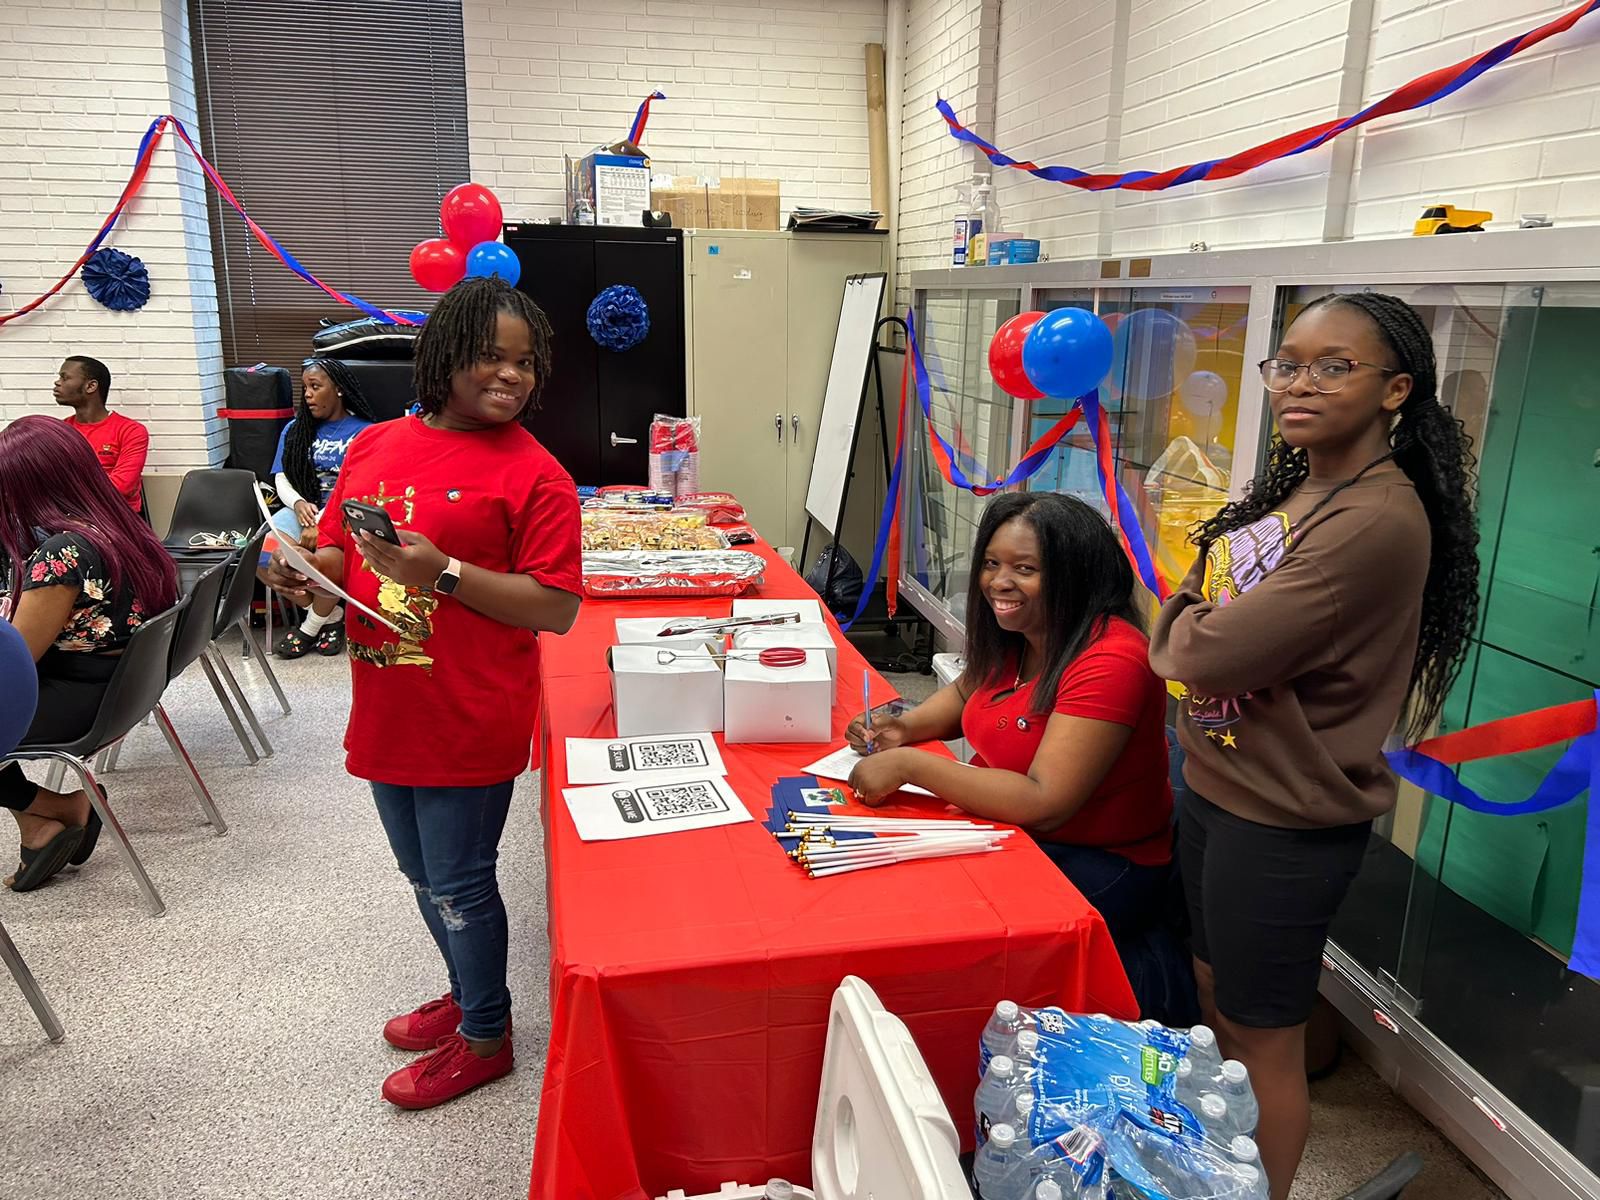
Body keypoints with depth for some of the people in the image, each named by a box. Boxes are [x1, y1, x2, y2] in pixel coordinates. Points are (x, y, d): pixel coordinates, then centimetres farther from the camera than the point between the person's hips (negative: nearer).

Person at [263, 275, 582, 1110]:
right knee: (422, 875, 22)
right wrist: (303, 573, -8)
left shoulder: (533, 474, -13)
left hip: (469, 724, -6)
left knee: (458, 884, 9)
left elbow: (556, 608, -17)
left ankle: (485, 1036, 32)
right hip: (386, 713, 7)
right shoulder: (376, 446, 5)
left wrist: (445, 574, -26)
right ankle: (468, 993, 47)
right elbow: (339, 556, 14)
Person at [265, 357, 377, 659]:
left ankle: (311, 627, -6)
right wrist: (299, 504, -11)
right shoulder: (295, 430, 18)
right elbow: (282, 479, 14)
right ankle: (331, 615, -3)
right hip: (304, 509, 5)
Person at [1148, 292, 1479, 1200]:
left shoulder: (1380, 522, -25)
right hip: (1216, 787, 9)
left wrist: (1187, 627, -8)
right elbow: (1183, 620, 9)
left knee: (1262, 1038, 11)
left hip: (1284, 823, -9)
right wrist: (1200, 624, -12)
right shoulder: (1291, 486, 5)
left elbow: (1206, 654, -28)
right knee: (1217, 996, 25)